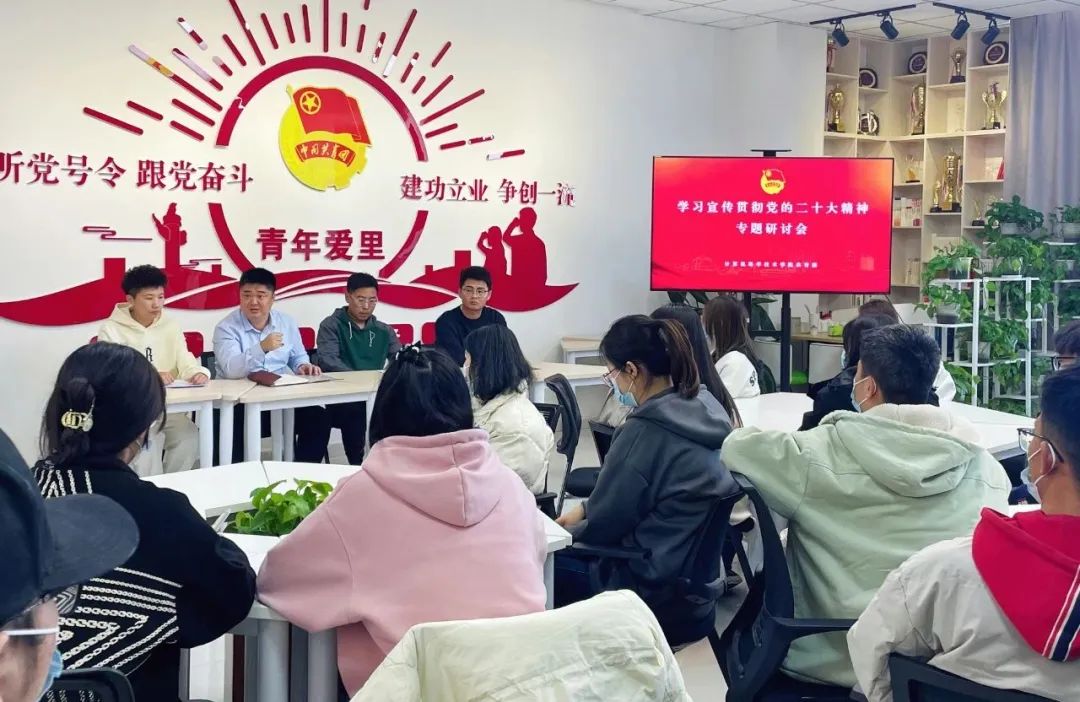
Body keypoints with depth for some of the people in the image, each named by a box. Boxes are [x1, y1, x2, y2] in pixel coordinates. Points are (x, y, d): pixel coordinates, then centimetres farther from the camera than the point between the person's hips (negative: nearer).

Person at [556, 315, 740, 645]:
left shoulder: (645, 431, -24)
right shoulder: (704, 409, 2)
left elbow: (605, 522, -13)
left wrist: (563, 530, 5)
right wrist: (584, 509, 13)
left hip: (657, 596, -9)